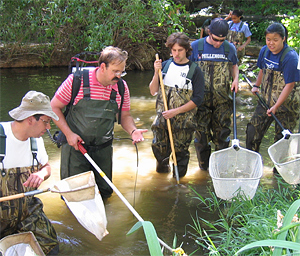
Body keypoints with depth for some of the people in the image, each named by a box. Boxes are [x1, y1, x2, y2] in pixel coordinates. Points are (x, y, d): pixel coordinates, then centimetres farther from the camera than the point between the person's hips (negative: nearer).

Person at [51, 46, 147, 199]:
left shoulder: (121, 87, -3)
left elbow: (125, 116, 8)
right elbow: (54, 107, -7)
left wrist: (133, 131, -13)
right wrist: (68, 133, -15)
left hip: (103, 148, 4)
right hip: (75, 145, -3)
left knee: (105, 192, 10)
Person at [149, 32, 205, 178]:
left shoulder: (195, 71, -5)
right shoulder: (165, 66, 4)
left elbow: (197, 99, -9)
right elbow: (153, 91, 2)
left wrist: (176, 111, -16)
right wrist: (156, 73, -13)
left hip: (184, 120, -3)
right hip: (162, 116, 3)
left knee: (180, 151, 6)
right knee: (158, 147, 10)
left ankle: (178, 179, 29)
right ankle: (163, 165, 41)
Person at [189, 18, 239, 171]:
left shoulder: (230, 48, 3)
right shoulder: (195, 46, -3)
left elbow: (234, 66, 21)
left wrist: (235, 79, 2)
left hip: (222, 100, 1)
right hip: (201, 98, -1)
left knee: (222, 132, 7)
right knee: (202, 131, 5)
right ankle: (204, 163, 22)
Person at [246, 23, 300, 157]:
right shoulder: (265, 51, -1)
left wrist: (276, 107, -21)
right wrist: (256, 86, 21)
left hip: (286, 103, -6)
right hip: (266, 99, 6)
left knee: (281, 138, -1)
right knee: (253, 130, 7)